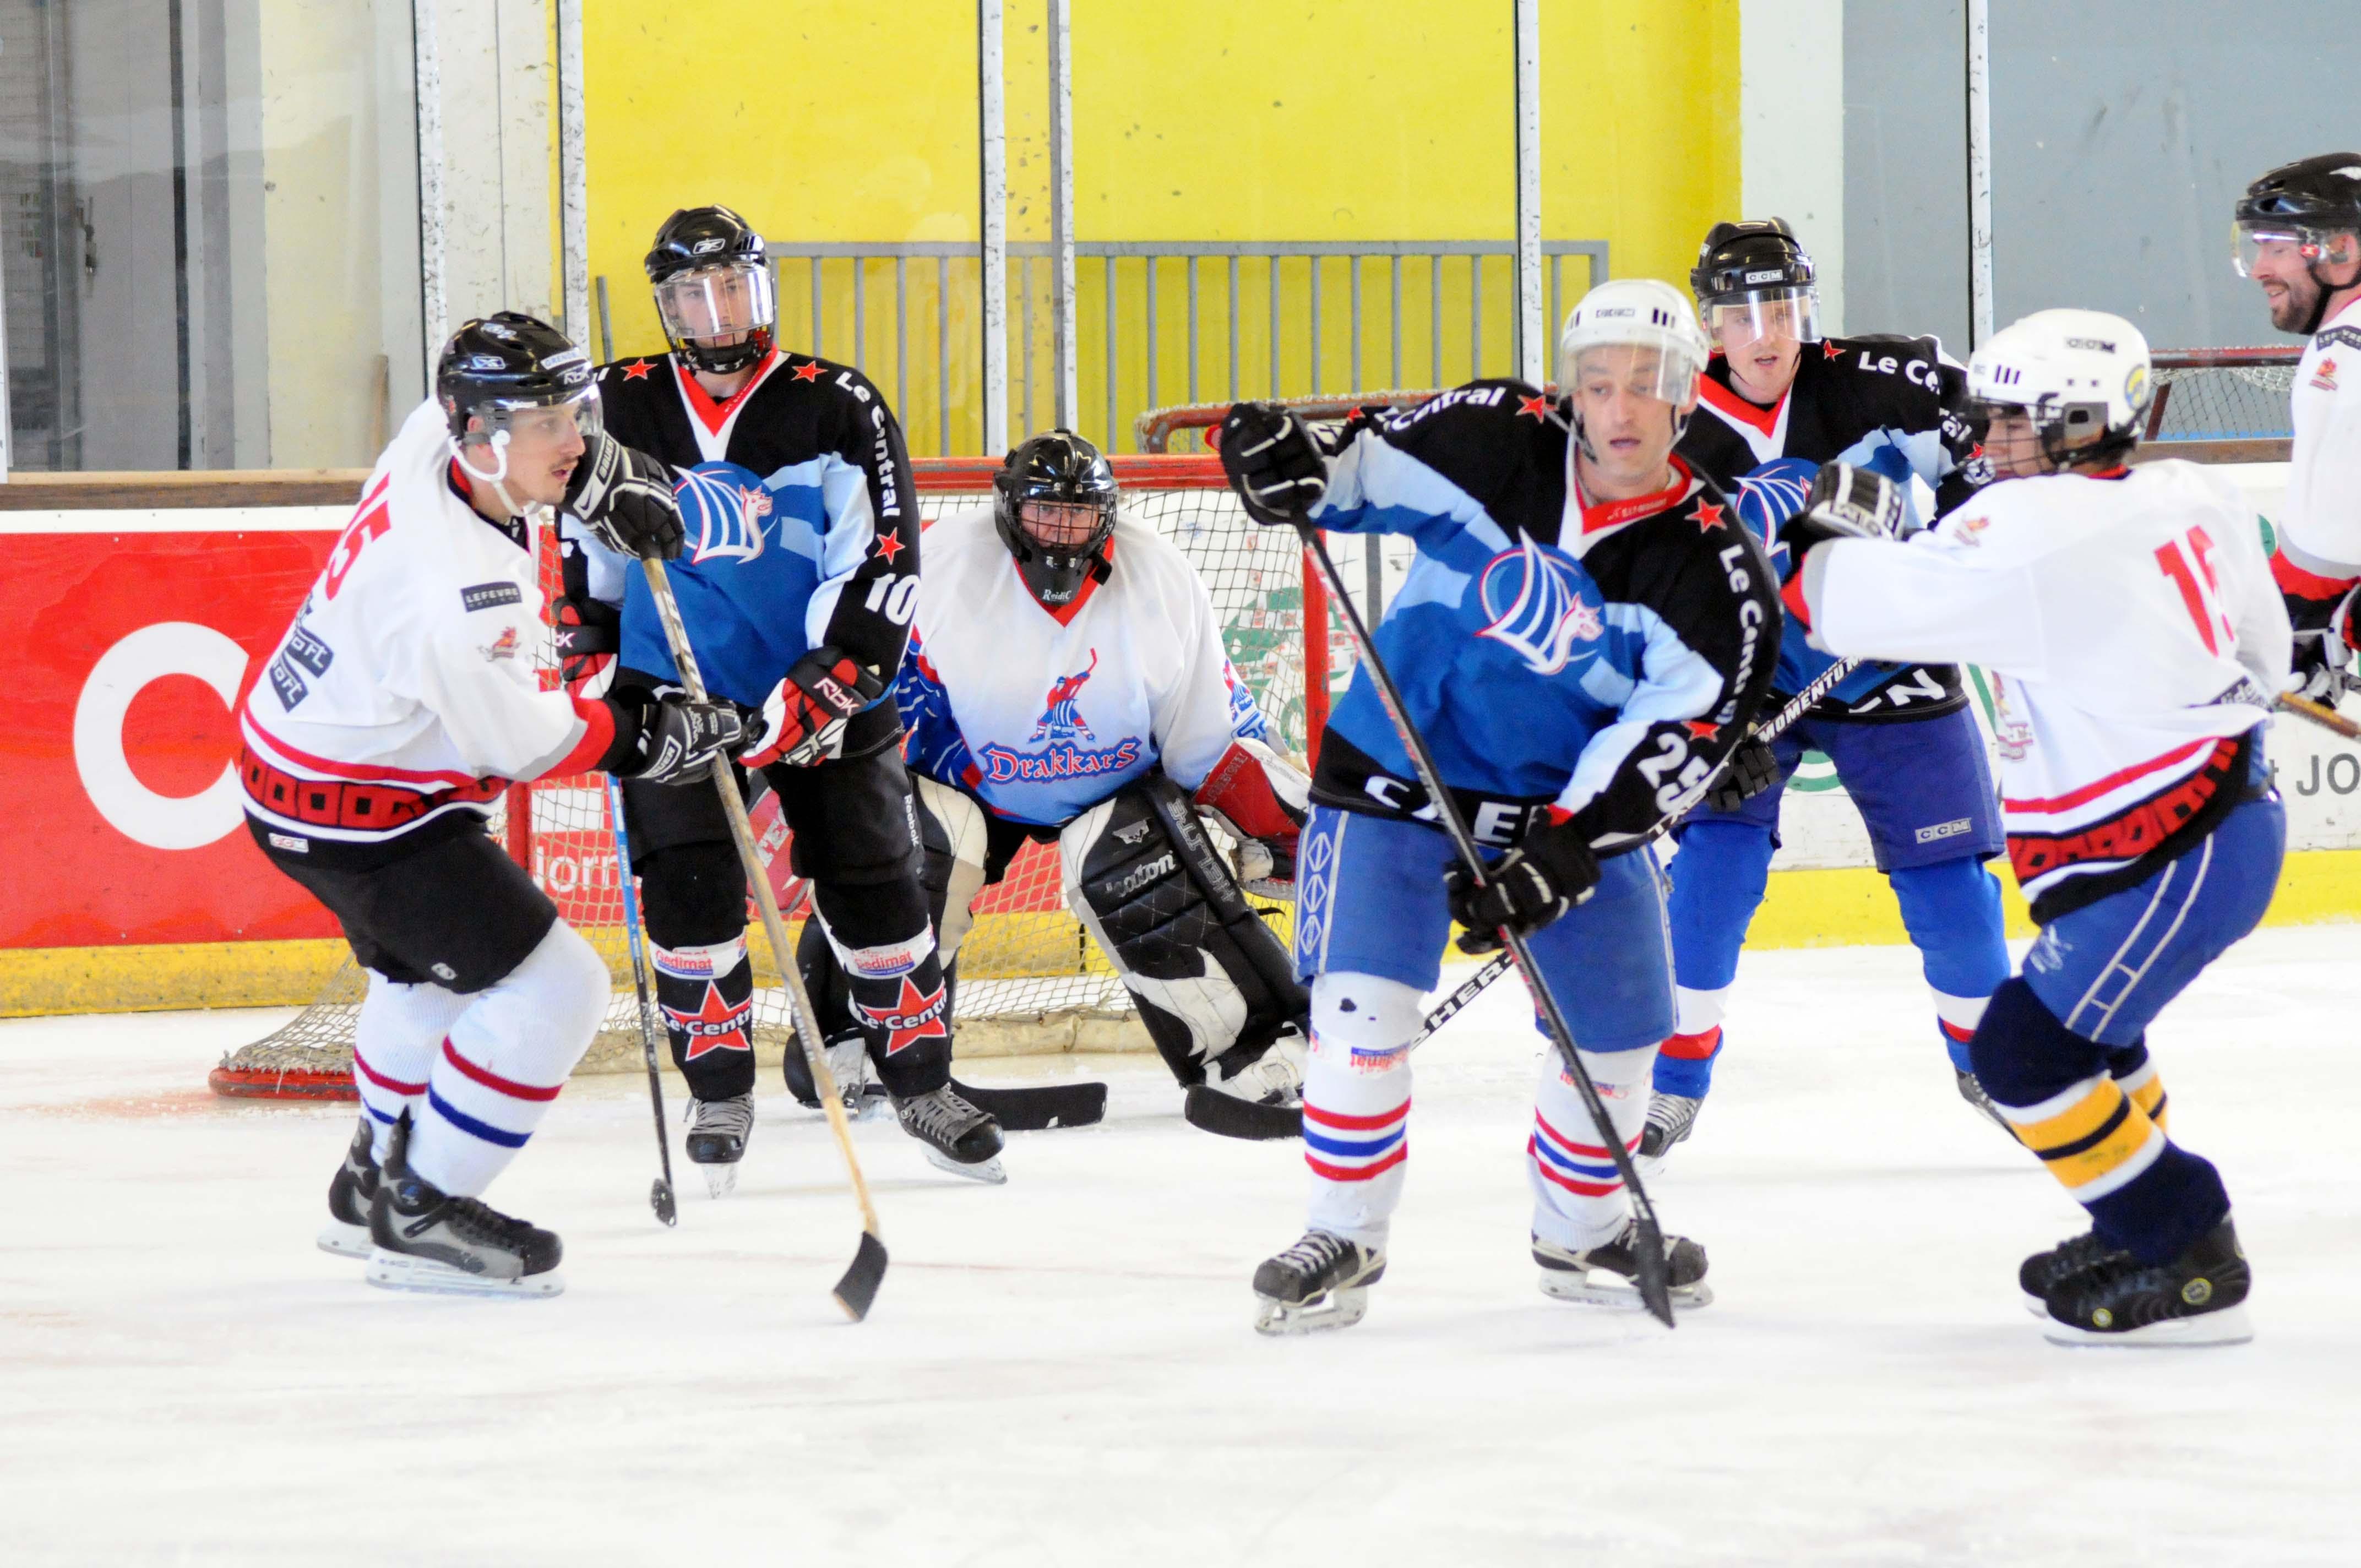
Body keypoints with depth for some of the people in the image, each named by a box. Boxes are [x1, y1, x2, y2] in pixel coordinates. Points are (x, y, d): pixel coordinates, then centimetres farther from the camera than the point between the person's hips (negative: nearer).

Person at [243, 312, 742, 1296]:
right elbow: (521, 742, -20)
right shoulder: (458, 586, -34)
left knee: (428, 976, 31)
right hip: (357, 811, -10)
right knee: (553, 989, -10)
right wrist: (649, 735, -10)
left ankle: (376, 1183, 48)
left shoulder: (440, 436, -8)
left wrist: (608, 480, 9)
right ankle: (419, 1216, -2)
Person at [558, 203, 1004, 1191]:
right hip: (673, 692, 1)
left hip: (822, 693, -1)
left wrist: (825, 688, -19)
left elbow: (882, 560, -11)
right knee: (689, 886, -11)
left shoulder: (834, 408, -7)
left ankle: (922, 1082, 16)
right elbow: (585, 544, 19)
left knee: (873, 882, 0)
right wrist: (585, 650, 17)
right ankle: (720, 1092, 4)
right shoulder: (621, 408, 1)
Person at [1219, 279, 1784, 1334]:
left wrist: (1562, 857, -26)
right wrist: (1286, 468, -25)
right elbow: (1356, 472, -1)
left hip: (1575, 801, 2)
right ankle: (1342, 1238, 2)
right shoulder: (1495, 445, -12)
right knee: (1361, 1006, -15)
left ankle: (1583, 1234, 29)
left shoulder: (1713, 570, -12)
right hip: (1400, 772, -2)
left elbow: (1669, 739, -17)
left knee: (1616, 1028, 3)